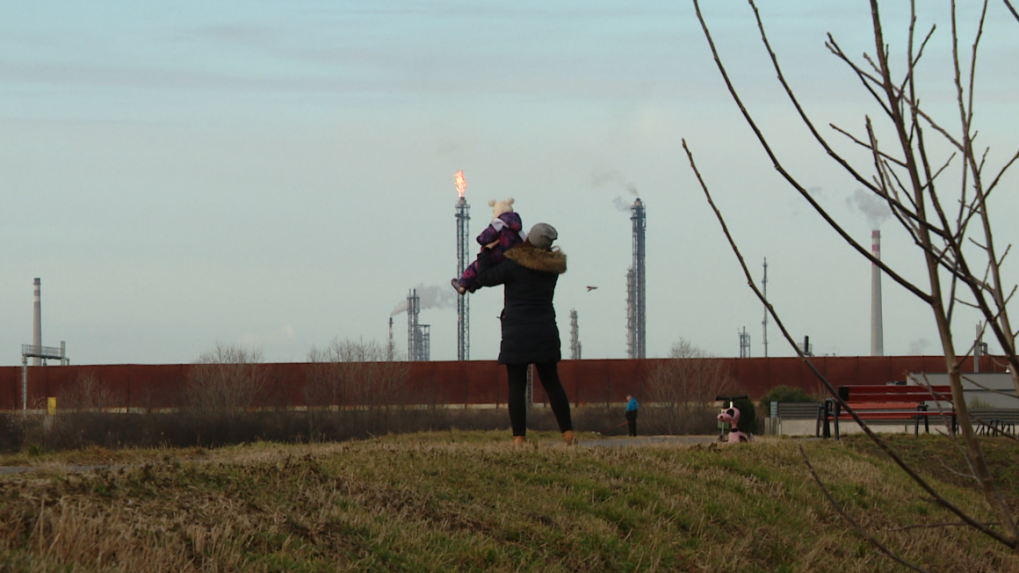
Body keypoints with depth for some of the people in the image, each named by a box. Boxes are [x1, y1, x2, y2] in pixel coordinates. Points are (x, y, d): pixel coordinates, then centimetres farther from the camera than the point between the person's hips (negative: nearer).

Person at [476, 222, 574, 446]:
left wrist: (486, 253, 10)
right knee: (552, 383, 12)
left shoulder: (515, 265, -12)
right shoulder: (552, 267, 3)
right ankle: (568, 433, 8)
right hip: (545, 332, 4)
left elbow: (484, 278, -4)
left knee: (516, 387, -2)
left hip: (517, 333, -4)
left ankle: (519, 437, -9)